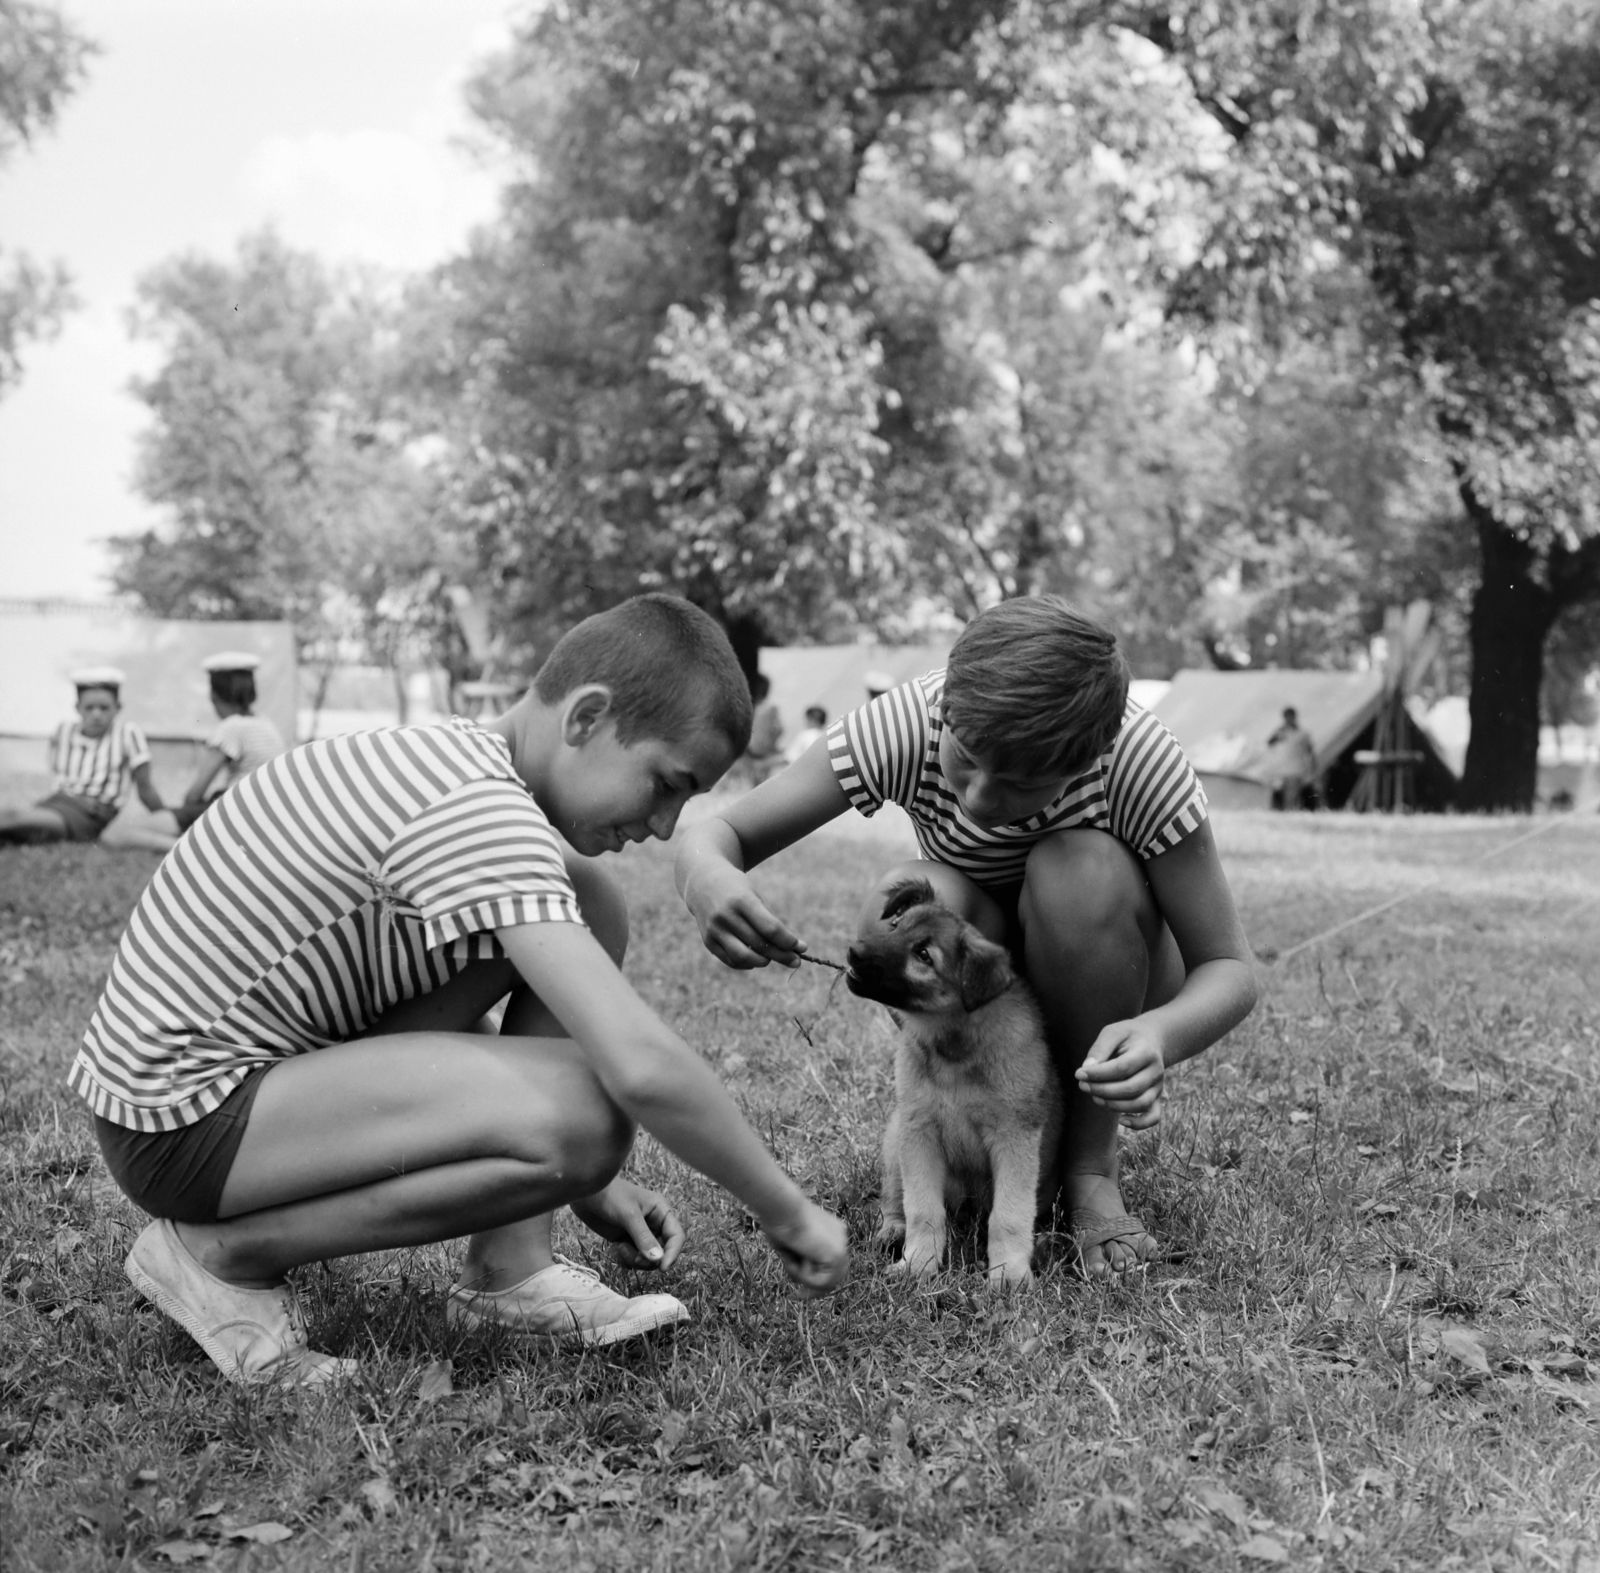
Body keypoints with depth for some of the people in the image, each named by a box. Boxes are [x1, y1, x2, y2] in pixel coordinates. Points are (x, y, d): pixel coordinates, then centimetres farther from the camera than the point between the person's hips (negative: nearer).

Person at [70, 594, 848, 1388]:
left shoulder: (450, 758, 5)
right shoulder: (481, 812, -25)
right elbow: (640, 1066, -31)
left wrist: (581, 1173, 14)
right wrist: (786, 1212, -18)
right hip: (184, 1122, -10)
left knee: (589, 907, 5)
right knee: (583, 1113, -28)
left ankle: (509, 1266, 4)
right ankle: (224, 1251, -8)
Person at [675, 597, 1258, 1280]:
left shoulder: (1141, 761, -31)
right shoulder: (903, 727, -29)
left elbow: (1230, 967, -24)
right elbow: (715, 834, -23)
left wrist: (1162, 1034, -48)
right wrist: (707, 874, -49)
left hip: (1106, 967, -1)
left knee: (1082, 869, -34)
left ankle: (1090, 1165, -15)